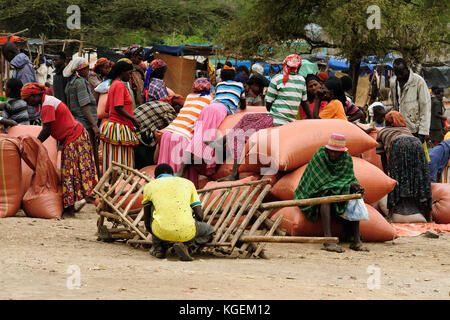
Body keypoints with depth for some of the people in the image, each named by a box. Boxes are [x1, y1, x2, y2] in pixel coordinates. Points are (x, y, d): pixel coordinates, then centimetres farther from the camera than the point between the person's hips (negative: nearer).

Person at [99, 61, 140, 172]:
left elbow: (108, 109, 22)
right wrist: (133, 119, -16)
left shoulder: (113, 85, 19)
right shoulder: (120, 85, -11)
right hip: (119, 128, -10)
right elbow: (118, 108, -20)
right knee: (120, 163, -8)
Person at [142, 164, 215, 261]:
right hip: (186, 233, -1)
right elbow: (199, 215, 18)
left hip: (161, 231, 1)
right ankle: (187, 247, 1)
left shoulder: (149, 186, 20)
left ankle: (159, 248, 26)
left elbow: (147, 220, 28)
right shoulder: (188, 183, 21)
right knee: (209, 231, 31)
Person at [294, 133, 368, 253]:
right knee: (327, 196, -37)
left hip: (338, 192, 5)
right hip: (317, 191, -5)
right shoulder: (319, 156, -20)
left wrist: (355, 185, -31)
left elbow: (350, 178, -7)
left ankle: (356, 240, -27)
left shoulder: (347, 158, -5)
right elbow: (324, 181, -22)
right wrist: (346, 186, -26)